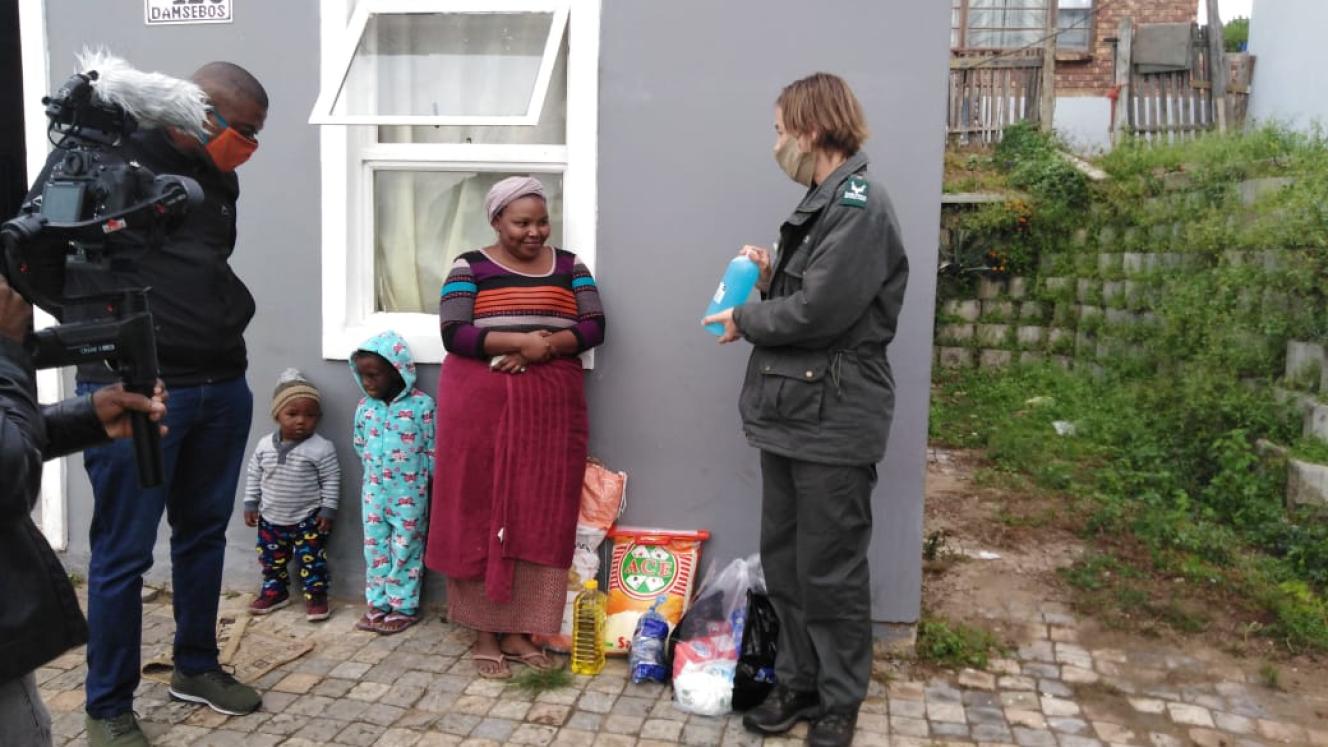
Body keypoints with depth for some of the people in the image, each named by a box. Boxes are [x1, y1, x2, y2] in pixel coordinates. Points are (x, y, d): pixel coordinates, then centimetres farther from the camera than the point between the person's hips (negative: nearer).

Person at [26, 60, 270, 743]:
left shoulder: (219, 179, 14)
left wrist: (226, 324, 12)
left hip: (223, 388, 7)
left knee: (204, 534, 16)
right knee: (124, 552, 3)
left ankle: (195, 667, 33)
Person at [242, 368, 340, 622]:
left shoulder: (321, 448, -17)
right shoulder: (265, 445, -4)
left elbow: (331, 480, -11)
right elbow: (254, 476, 7)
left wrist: (328, 510, -12)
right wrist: (250, 504, 7)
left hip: (307, 519, -4)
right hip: (271, 518, 4)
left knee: (311, 559, 1)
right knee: (271, 560, 16)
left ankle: (316, 595, 16)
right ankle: (274, 591, 36)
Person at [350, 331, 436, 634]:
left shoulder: (422, 405, -13)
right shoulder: (365, 406, 2)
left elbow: (432, 449, -7)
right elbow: (360, 444, 16)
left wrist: (427, 482, -4)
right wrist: (374, 471, 11)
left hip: (409, 494, -5)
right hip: (374, 492, 5)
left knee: (405, 549, 4)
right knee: (375, 547, 11)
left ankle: (404, 606, 15)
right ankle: (378, 603, 24)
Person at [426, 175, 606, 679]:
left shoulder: (569, 266, 11)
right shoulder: (469, 268, 2)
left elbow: (594, 326, 2)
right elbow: (454, 334, -9)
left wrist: (545, 347, -15)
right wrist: (522, 340, -18)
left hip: (550, 407, 3)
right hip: (482, 406, -2)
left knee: (539, 519, 3)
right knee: (482, 515, 1)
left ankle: (518, 631, 15)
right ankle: (485, 632, 12)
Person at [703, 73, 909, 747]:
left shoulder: (860, 205, -14)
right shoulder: (819, 203, 15)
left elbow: (818, 312, -22)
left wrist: (746, 319, -7)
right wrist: (768, 279, 0)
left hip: (834, 421, -9)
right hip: (788, 412, 9)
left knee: (829, 572, 3)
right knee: (781, 561, 15)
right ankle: (797, 681, 31)